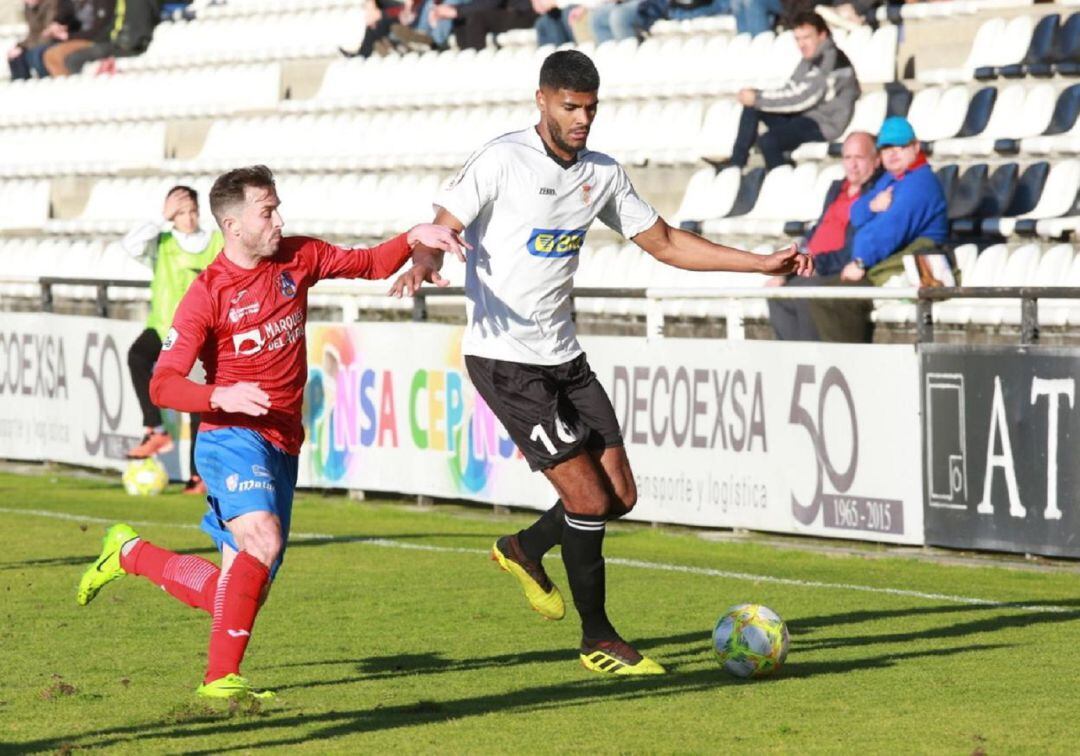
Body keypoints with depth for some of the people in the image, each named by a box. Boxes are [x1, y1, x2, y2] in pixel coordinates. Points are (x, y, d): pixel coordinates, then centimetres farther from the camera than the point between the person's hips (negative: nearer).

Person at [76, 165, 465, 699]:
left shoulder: (297, 258, 6)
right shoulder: (207, 293, -10)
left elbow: (370, 264, 16)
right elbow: (162, 385, -14)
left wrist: (414, 239, -3)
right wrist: (221, 397, -32)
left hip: (283, 446, 6)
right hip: (233, 437, -6)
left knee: (237, 593, 6)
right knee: (263, 539, -33)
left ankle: (129, 553, 29)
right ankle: (222, 676, -24)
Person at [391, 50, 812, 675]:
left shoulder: (603, 174, 7)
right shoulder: (503, 161, -12)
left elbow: (664, 242, 15)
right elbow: (441, 228, -12)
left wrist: (763, 263, 10)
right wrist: (425, 263, -37)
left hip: (563, 355, 7)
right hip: (504, 358, -7)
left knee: (620, 496, 5)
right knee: (589, 498, -10)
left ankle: (526, 549, 33)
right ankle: (597, 639, 5)